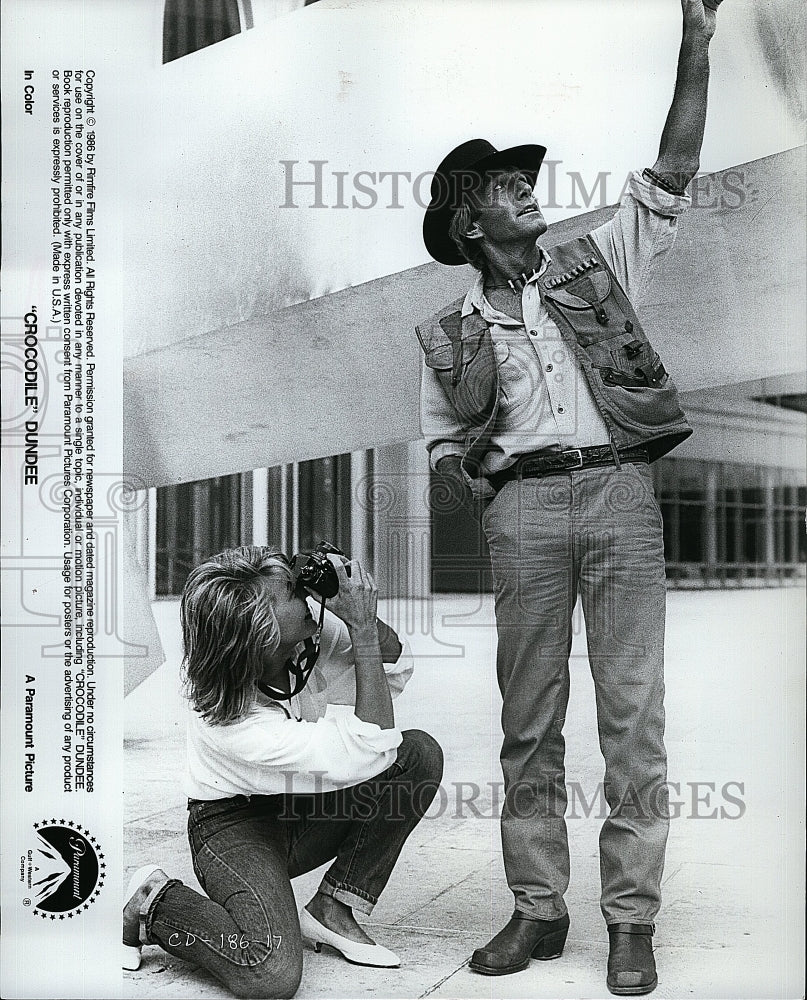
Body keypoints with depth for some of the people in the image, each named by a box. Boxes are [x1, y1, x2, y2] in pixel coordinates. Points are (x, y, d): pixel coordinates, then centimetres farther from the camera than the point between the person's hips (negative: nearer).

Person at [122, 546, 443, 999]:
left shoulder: (311, 632, -18)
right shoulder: (226, 719, -34)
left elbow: (398, 667, -1)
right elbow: (370, 752, -38)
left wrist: (366, 620, -22)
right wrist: (363, 631, -39)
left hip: (305, 813, 7)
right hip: (236, 825, -7)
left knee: (420, 753, -14)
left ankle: (331, 909, -5)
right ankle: (153, 903, -2)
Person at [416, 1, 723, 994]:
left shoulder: (596, 264, 18)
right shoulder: (450, 332, 17)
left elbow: (672, 171, 12)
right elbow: (442, 439, 21)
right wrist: (468, 479, -1)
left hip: (619, 489, 0)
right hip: (523, 505, 0)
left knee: (632, 709, -4)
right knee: (529, 717, 2)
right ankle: (537, 908, 13)